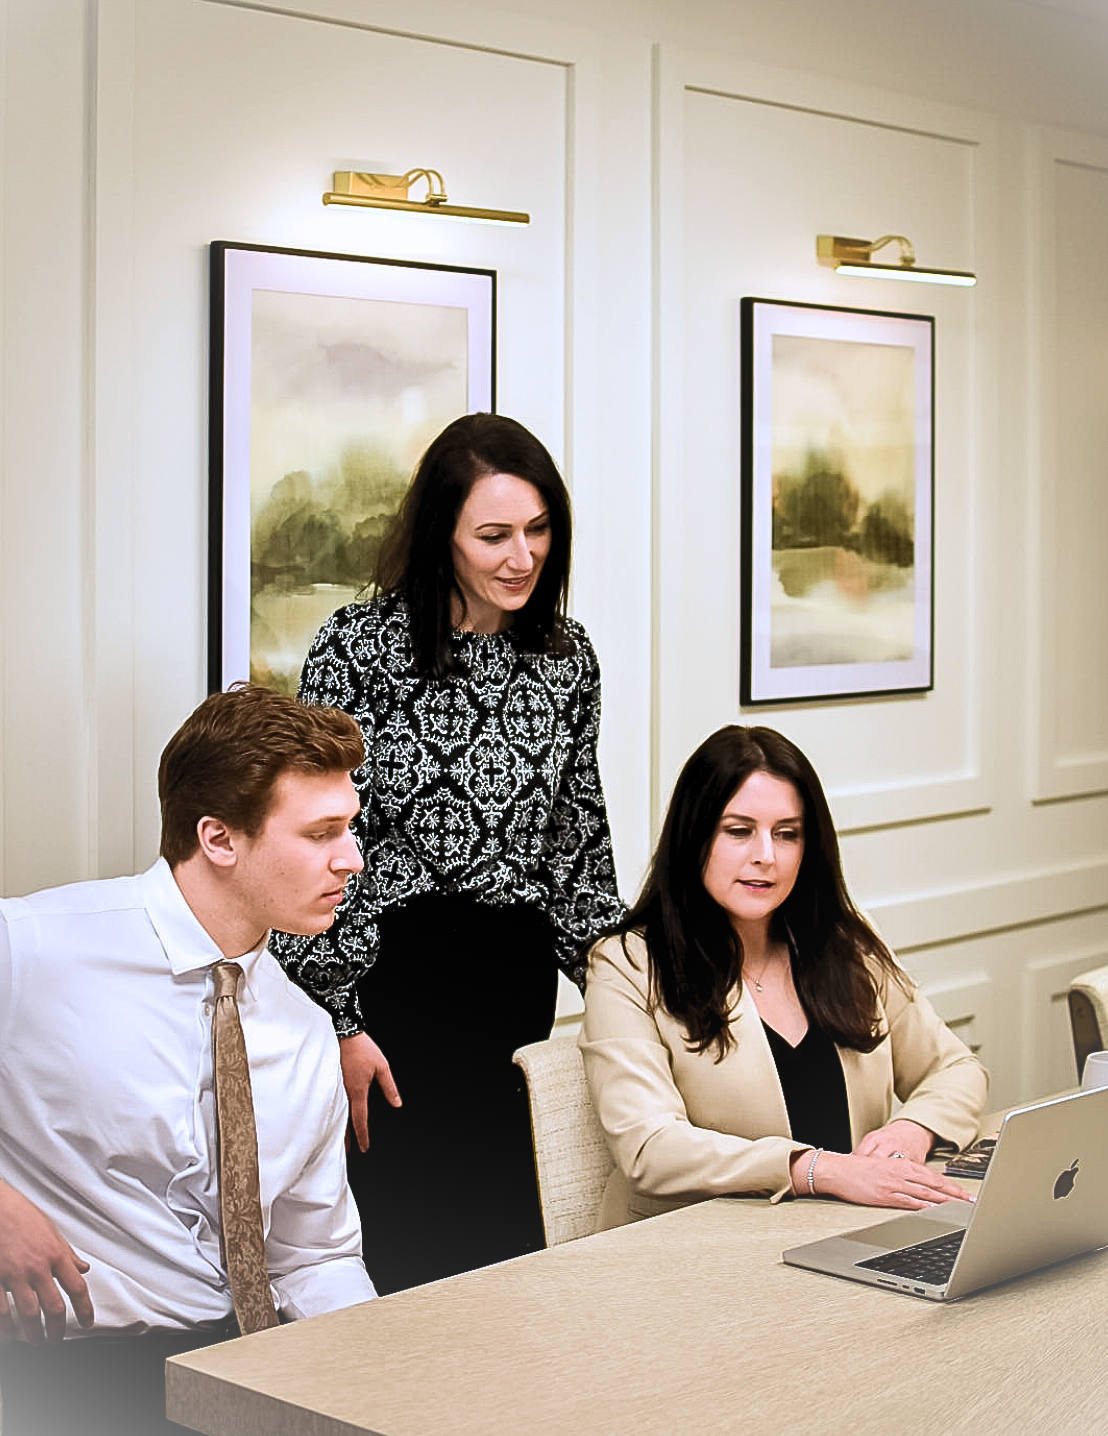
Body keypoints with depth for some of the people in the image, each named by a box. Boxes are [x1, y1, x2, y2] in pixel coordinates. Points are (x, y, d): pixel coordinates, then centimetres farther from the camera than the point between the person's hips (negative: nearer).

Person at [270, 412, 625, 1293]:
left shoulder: (568, 658, 9)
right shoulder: (360, 648, -6)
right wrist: (340, 1024, -9)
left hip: (520, 982, 4)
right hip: (390, 980, -4)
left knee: (508, 1243, 3)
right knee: (417, 1237, -5)